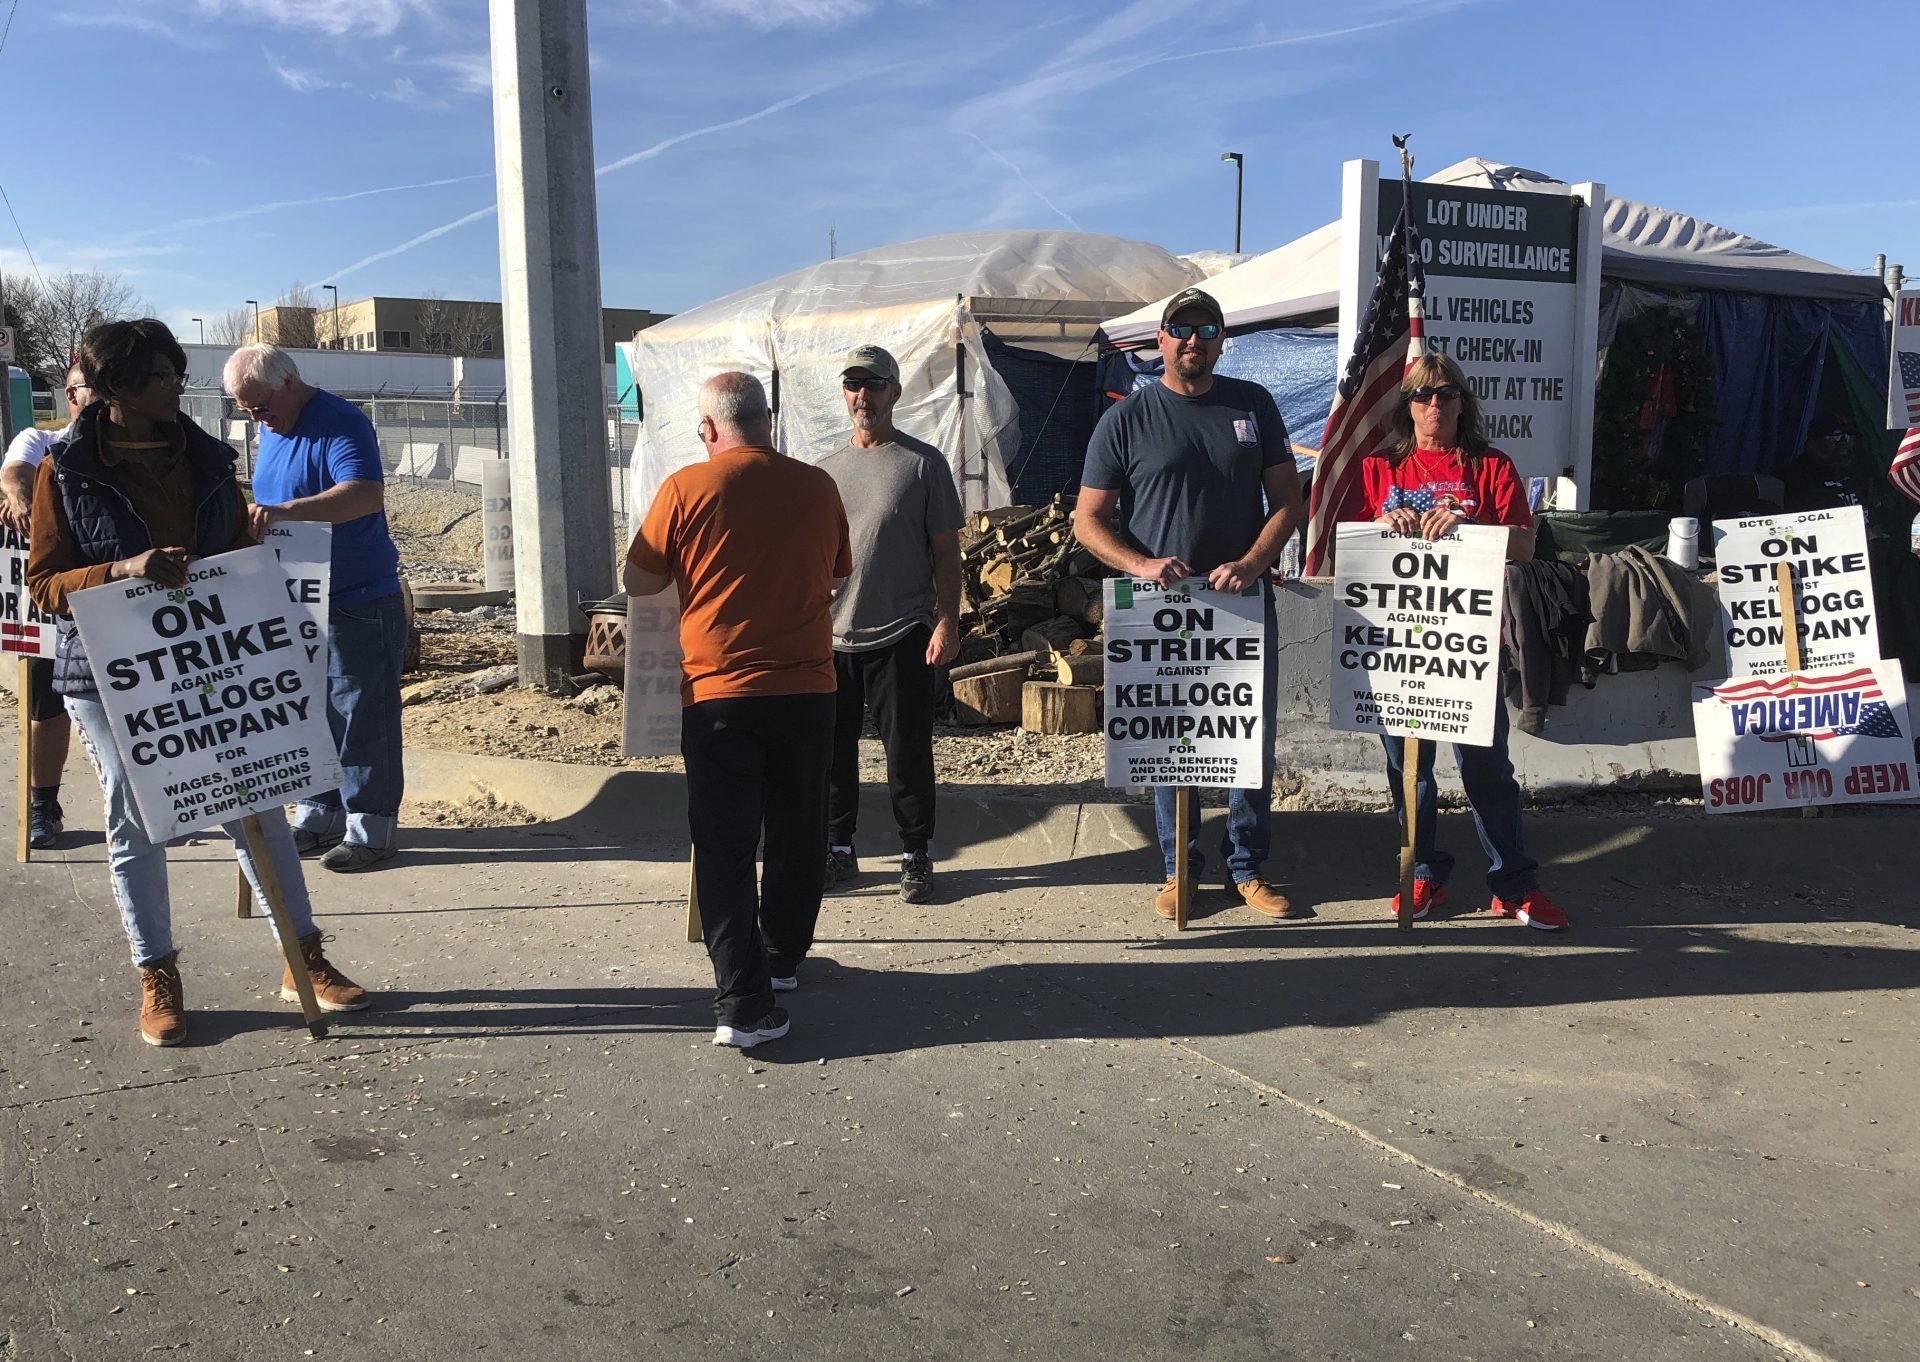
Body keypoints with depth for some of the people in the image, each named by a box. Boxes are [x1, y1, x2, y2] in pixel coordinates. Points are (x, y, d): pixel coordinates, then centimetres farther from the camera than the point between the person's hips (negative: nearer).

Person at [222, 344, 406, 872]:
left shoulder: (340, 423, -15)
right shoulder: (271, 430, 13)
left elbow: (367, 494, -32)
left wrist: (286, 510, -40)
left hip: (357, 601, -9)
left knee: (361, 718, -4)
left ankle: (371, 828, 2)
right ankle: (318, 818, 23)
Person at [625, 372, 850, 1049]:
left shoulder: (687, 487, -8)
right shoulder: (817, 487, 1)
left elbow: (637, 581, 0)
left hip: (719, 692, -3)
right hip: (806, 688, 3)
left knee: (725, 847, 2)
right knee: (797, 835, 19)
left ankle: (743, 1004, -2)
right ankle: (782, 957, 34)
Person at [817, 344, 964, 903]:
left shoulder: (923, 464, 0)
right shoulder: (825, 469, 12)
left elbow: (946, 552, -1)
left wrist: (947, 621, -9)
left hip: (901, 636, -4)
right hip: (831, 635, 4)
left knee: (908, 752, 2)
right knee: (832, 749, 10)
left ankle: (916, 854, 15)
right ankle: (837, 849, 23)